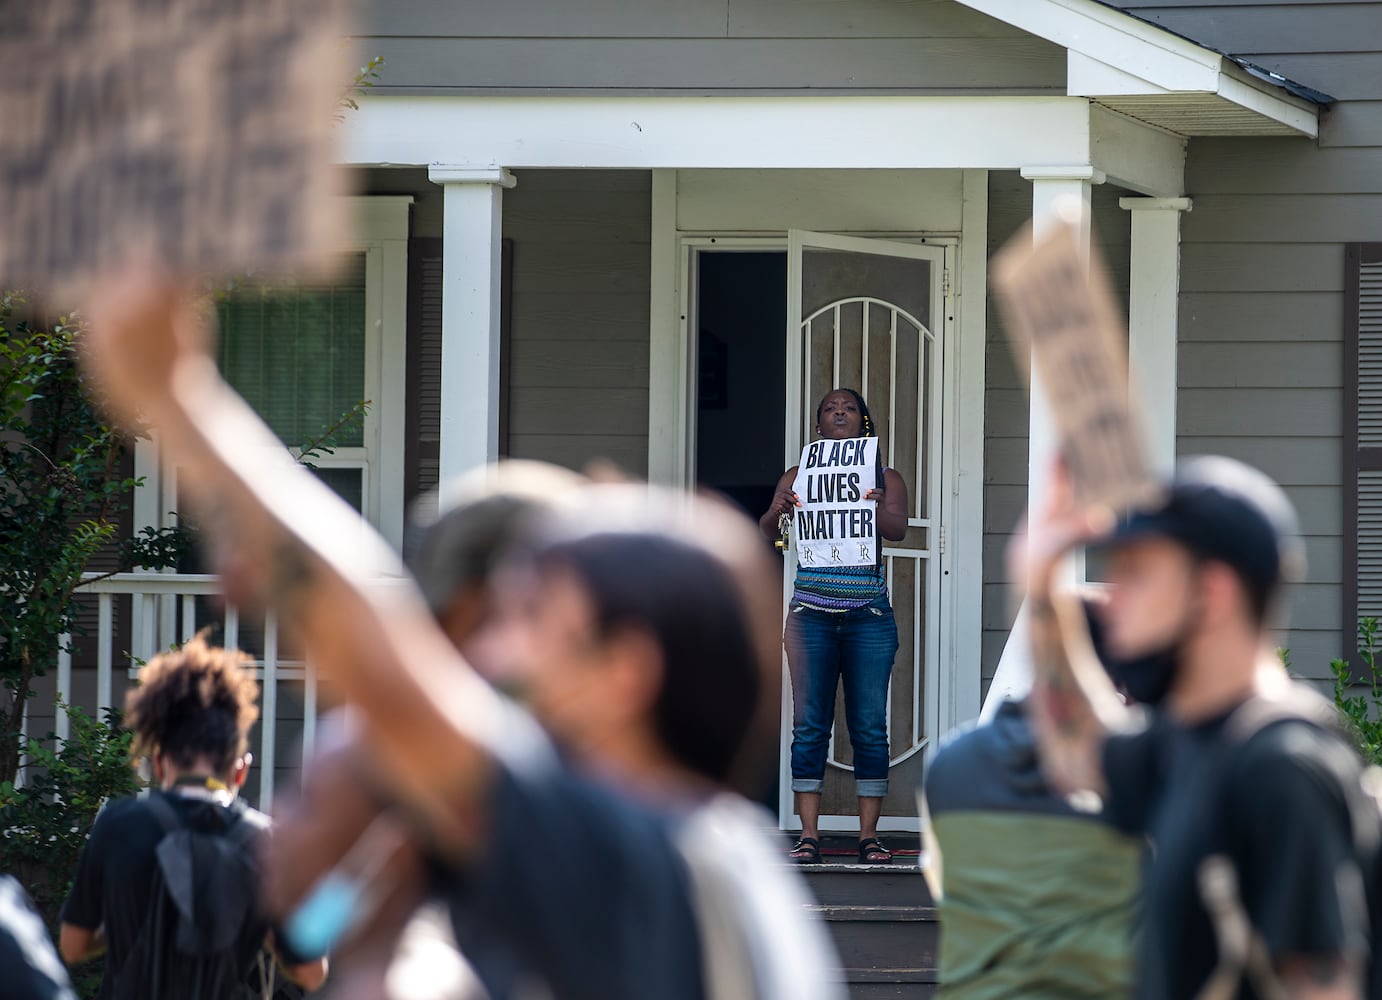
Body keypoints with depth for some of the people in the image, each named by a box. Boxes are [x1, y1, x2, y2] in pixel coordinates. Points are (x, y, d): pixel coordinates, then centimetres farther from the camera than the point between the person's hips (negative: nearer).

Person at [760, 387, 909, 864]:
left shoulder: (885, 479, 7)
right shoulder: (798, 478, 9)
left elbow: (898, 528, -11)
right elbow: (765, 532, -1)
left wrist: (879, 509, -34)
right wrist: (778, 512, -25)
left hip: (869, 617, 0)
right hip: (812, 614, 0)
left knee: (870, 726, -1)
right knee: (810, 726, -3)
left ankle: (869, 834, 2)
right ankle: (809, 834, -2)